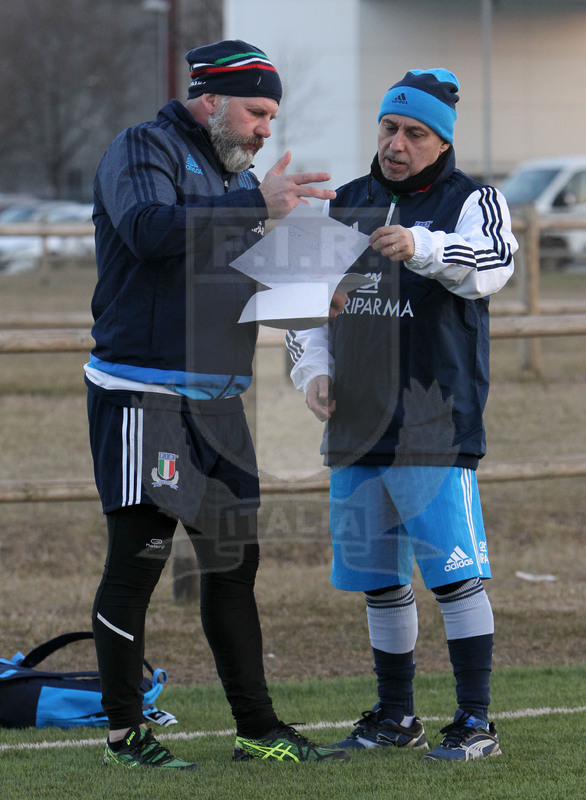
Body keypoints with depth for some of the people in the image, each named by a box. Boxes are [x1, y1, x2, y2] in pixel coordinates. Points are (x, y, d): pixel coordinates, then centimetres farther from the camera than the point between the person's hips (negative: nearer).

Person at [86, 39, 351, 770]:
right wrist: (255, 203, -30)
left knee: (235, 560, 10)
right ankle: (125, 734, 0)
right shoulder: (144, 150, -6)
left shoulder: (236, 178, 19)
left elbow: (248, 283, 22)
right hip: (141, 395, -8)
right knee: (137, 560, -7)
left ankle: (258, 730, 16)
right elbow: (149, 230, -26)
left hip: (216, 401, 9)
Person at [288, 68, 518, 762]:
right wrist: (313, 370, 5)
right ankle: (395, 717, 23)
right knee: (376, 577, 12)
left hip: (434, 424, -6)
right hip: (354, 424, 6)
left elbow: (493, 266, -22)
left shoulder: (472, 202, -1)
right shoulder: (346, 206, 15)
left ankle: (476, 721, -8)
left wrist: (422, 247, -40)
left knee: (453, 571, -12)